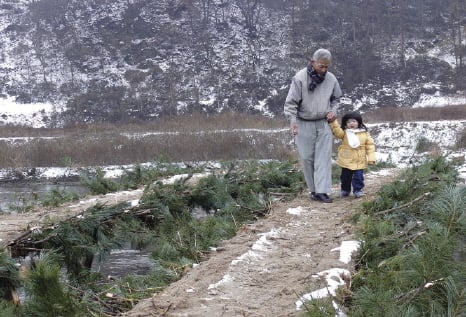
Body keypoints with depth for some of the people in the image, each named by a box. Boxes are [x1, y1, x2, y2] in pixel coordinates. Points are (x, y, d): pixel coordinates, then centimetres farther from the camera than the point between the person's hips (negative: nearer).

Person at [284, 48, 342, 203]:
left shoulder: (331, 78, -1)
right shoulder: (300, 78, -15)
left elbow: (336, 98, 16)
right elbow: (291, 102, -12)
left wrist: (333, 110, -1)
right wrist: (293, 121, -21)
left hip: (324, 123, 3)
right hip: (304, 124, -3)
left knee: (324, 157, -3)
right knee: (307, 158, 3)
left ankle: (322, 191, -3)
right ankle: (313, 189, 15)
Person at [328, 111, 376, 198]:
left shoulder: (365, 133, -1)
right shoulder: (344, 133, -1)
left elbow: (370, 145, 1)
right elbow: (337, 131, -19)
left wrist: (371, 158, -5)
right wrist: (333, 122, -35)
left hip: (359, 161, -1)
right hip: (346, 161, 1)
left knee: (358, 176, -4)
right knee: (345, 176, 13)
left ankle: (358, 190, 11)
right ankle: (345, 190, 30)